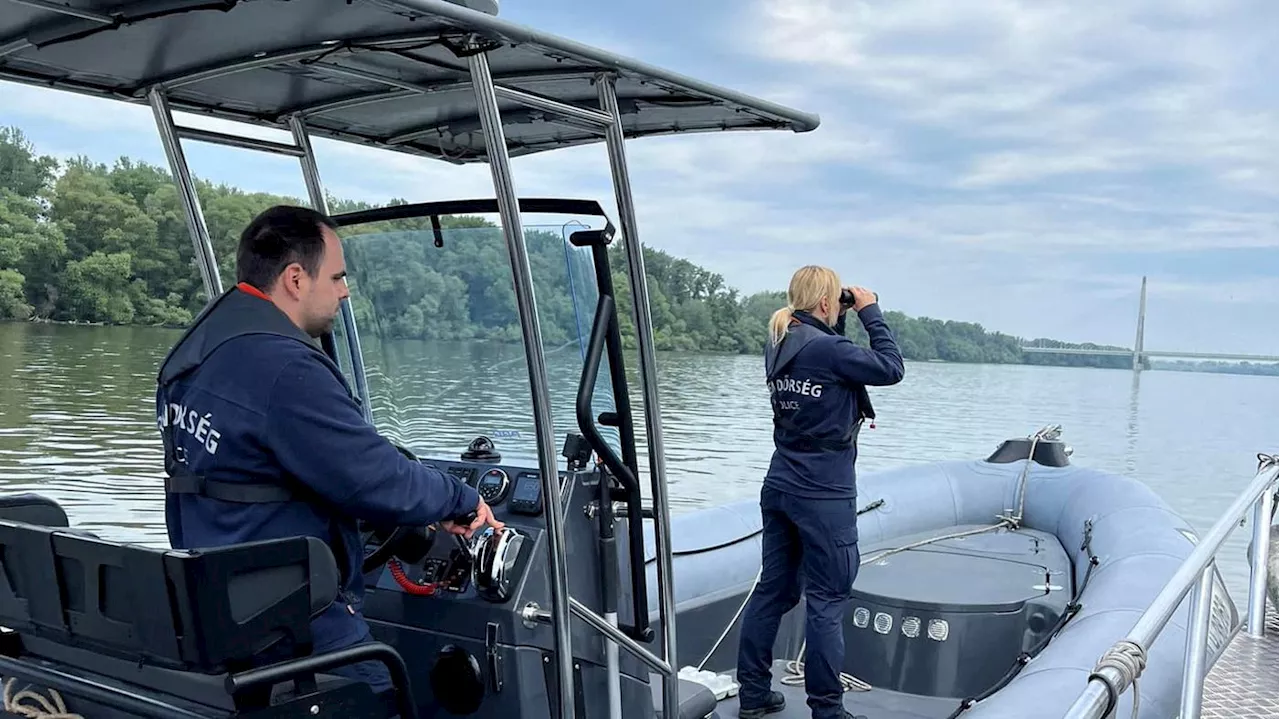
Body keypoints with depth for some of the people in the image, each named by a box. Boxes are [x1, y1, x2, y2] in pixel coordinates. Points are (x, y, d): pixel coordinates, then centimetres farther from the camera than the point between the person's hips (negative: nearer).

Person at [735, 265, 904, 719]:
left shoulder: (778, 347, 7)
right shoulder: (826, 348, -17)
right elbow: (891, 369, -10)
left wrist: (840, 319, 13)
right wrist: (870, 312, -3)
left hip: (780, 488, 8)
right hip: (823, 495, -8)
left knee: (774, 589, 14)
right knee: (826, 600, 1)